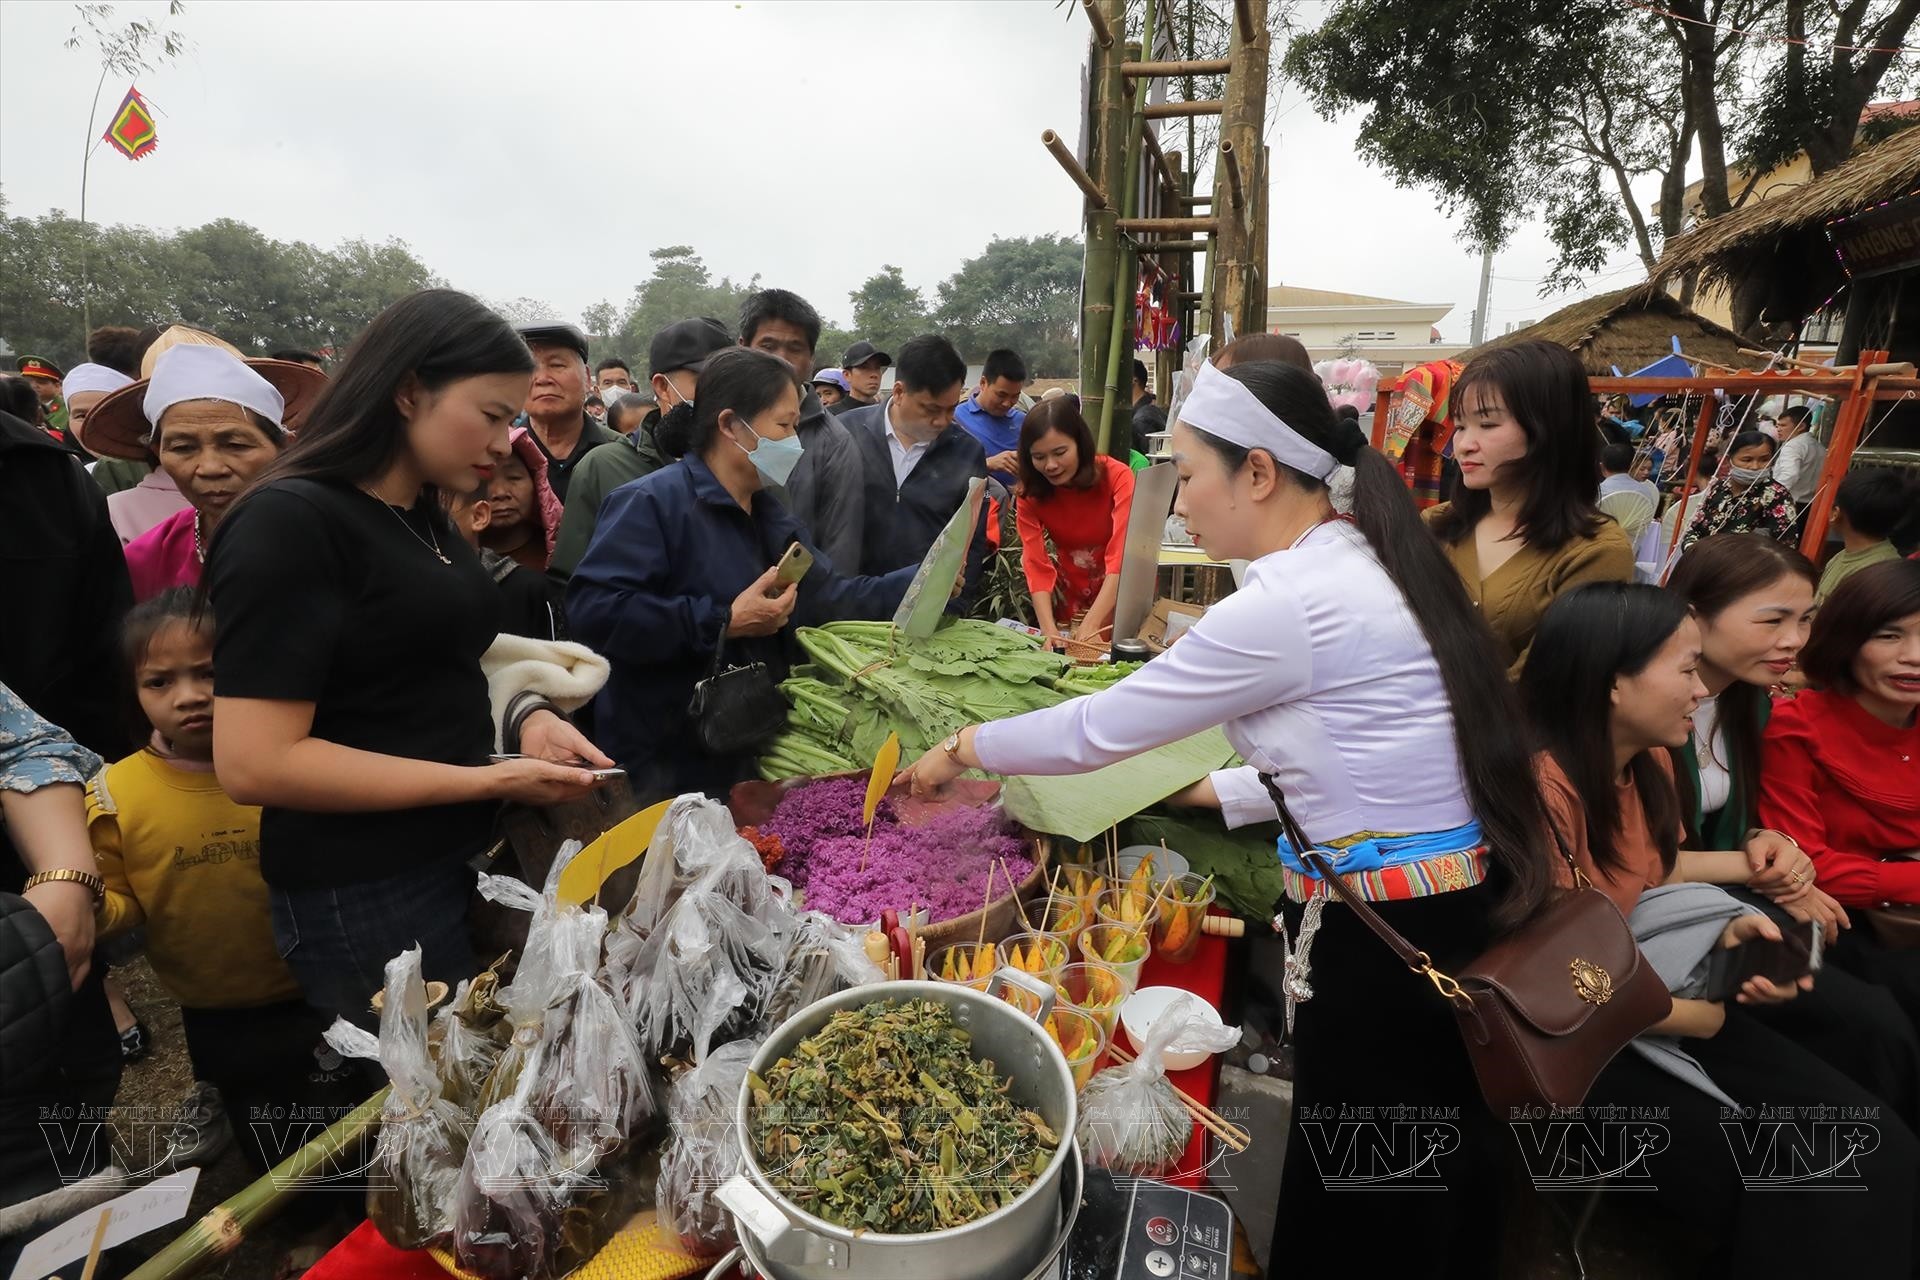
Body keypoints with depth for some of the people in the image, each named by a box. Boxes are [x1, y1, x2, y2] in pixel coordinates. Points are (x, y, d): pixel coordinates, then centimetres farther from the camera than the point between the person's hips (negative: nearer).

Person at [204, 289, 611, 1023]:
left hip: (466, 862, 8)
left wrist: (522, 722, 0)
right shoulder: (287, 523, -16)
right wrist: (491, 780, -21)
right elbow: (255, 764, -22)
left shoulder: (424, 519, 9)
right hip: (364, 898, -8)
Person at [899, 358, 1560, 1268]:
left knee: (1360, 1206, 13)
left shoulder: (1288, 604, -24)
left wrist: (965, 747, -1)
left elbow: (1100, 727, -17)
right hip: (1453, 907, 9)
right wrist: (1208, 792, 9)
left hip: (1388, 937, -9)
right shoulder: (1360, 565, 5)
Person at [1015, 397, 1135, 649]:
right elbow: (1036, 564, -19)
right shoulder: (1030, 493, -11)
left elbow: (1121, 557, -28)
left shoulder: (1117, 476, -19)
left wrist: (1091, 626, -39)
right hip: (1069, 598, 2)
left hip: (1120, 598, -2)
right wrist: (1048, 629, -33)